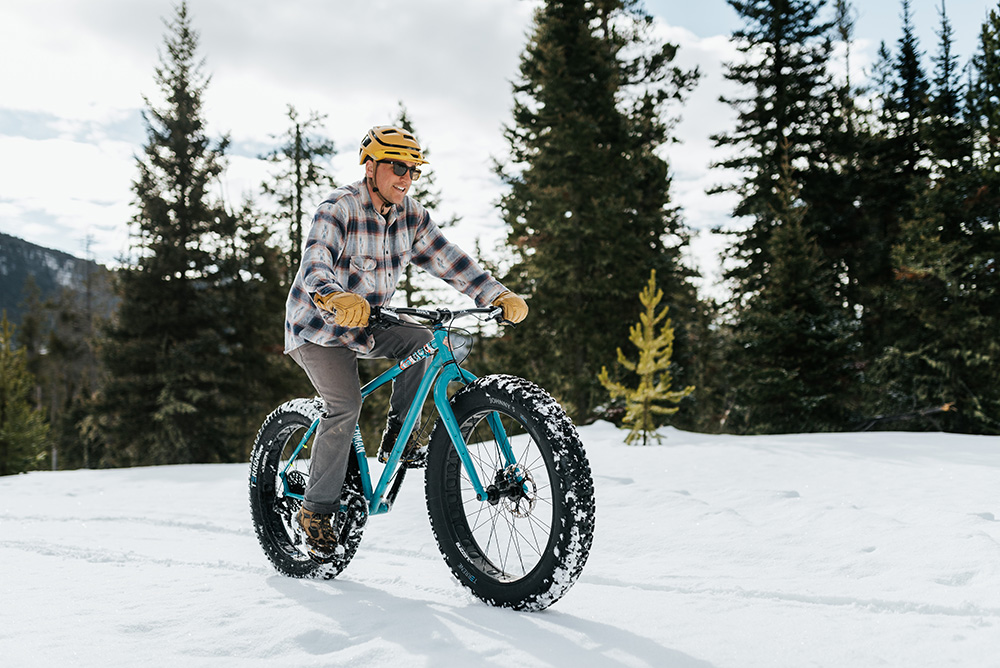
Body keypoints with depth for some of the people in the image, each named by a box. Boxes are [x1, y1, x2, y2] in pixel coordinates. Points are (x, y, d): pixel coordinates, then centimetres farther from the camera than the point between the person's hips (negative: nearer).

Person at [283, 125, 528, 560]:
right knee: (346, 406, -22)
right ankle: (315, 510, -7)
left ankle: (396, 436, -3)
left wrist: (498, 295, -18)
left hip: (367, 325, 6)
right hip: (318, 327, -6)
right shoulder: (339, 209, -22)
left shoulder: (411, 216, -3)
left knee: (422, 340, -21)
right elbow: (315, 260, -38)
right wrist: (335, 298, -60)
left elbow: (448, 260, -5)